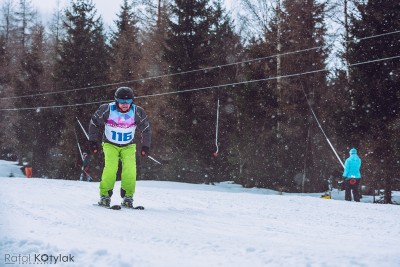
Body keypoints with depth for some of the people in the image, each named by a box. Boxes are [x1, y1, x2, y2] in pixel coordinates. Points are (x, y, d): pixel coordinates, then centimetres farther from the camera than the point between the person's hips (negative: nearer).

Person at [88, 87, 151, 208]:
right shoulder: (107, 109, -18)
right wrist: (93, 141, 0)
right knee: (110, 167, -23)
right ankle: (105, 195, -13)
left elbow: (146, 129, 2)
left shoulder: (137, 112, -15)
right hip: (110, 145, -1)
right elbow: (94, 122, -1)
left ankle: (128, 196, -8)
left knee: (130, 168, -19)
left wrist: (145, 146, 2)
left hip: (128, 146, 1)